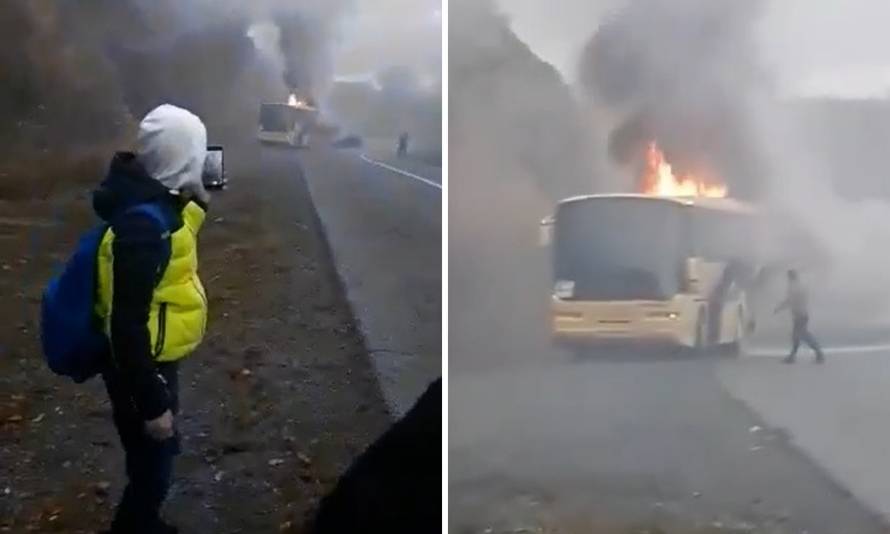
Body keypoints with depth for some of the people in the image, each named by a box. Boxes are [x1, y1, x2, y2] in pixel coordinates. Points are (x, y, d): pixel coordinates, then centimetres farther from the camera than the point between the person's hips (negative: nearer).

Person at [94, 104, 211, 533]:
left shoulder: (153, 200, -2)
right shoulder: (143, 223, -31)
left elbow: (173, 238, 21)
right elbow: (128, 325, -29)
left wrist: (196, 202, 3)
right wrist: (153, 404, -24)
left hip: (154, 360, 10)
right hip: (141, 367, -10)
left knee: (158, 457, 26)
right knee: (152, 467, 7)